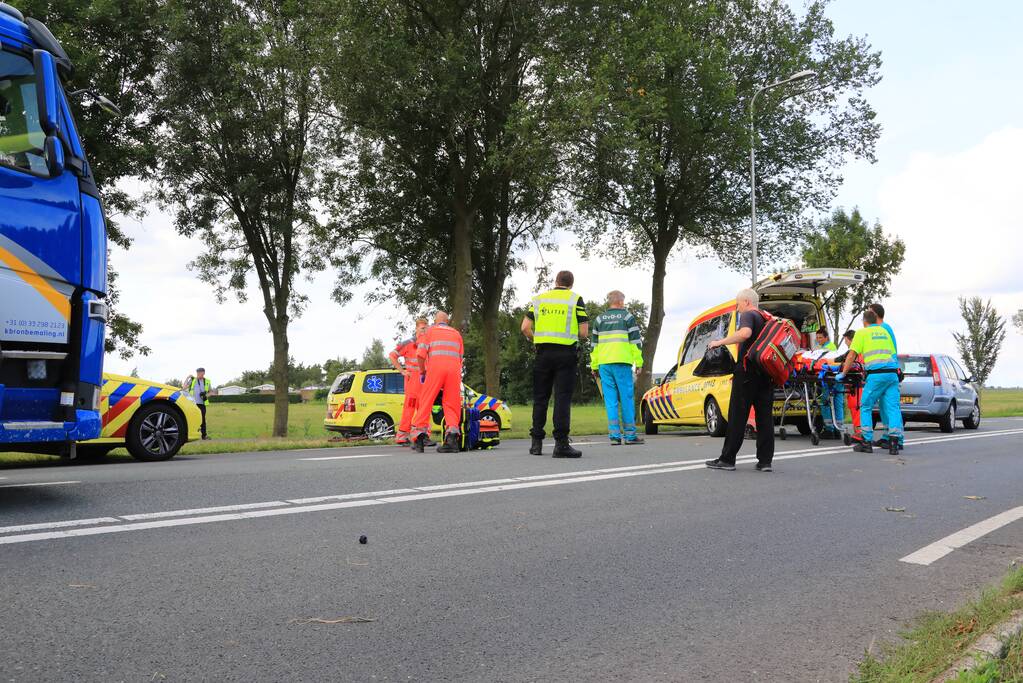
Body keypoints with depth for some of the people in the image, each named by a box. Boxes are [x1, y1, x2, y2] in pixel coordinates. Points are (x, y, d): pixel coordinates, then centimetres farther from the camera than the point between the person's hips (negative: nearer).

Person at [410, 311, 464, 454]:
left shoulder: (430, 330, 18)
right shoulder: (456, 333, 28)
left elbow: (421, 354, 5)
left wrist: (422, 371, 17)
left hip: (436, 366, -2)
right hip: (454, 368, 2)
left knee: (426, 401, 1)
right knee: (452, 404, 4)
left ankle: (419, 438, -4)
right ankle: (452, 437, -11)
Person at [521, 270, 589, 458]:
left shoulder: (539, 299, 11)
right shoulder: (576, 299, 2)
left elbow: (525, 328, 4)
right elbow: (584, 332, -4)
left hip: (543, 352, 3)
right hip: (566, 353, -3)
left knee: (540, 398, 9)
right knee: (563, 398, -4)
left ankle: (536, 442, 11)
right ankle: (561, 444, -8)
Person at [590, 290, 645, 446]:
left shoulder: (599, 319, 15)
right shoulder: (627, 316, 4)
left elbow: (594, 344, 15)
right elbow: (635, 340, 0)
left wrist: (594, 366, 18)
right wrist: (638, 362, 3)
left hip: (604, 364, 4)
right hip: (622, 362, -3)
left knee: (610, 400, 3)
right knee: (627, 398, 0)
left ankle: (614, 435, 0)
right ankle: (630, 435, 0)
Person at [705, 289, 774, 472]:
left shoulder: (748, 315, -5)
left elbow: (745, 333, -27)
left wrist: (720, 342, -19)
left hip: (748, 371, -7)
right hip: (766, 373, 7)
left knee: (737, 416, -4)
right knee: (765, 416, 4)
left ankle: (727, 459, 0)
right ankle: (765, 461, 2)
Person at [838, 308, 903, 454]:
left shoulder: (862, 333, 9)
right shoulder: (884, 331, 24)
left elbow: (852, 355, 2)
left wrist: (843, 373, 8)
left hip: (876, 373, -5)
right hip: (892, 373, 5)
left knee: (866, 407, 5)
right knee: (893, 407, 3)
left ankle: (866, 442, 2)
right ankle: (895, 440, -7)